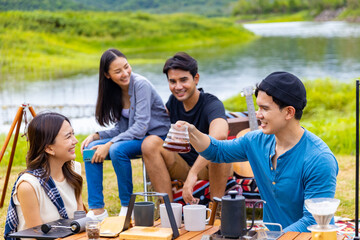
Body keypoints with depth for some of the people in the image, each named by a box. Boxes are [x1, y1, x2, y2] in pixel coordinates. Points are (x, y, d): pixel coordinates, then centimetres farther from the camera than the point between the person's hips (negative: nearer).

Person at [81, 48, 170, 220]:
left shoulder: (141, 85, -18)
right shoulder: (114, 91, 4)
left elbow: (141, 126, -24)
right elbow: (121, 128, 9)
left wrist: (109, 145, -27)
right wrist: (96, 136, -7)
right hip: (134, 137, 8)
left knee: (117, 150, -32)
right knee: (91, 148, -9)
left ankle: (127, 207, -15)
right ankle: (97, 210, -10)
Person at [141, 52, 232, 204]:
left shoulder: (212, 104, -23)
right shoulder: (174, 100, -1)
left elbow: (219, 135, -46)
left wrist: (193, 175, -54)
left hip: (211, 168, -5)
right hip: (181, 166, 5)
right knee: (150, 143, -19)